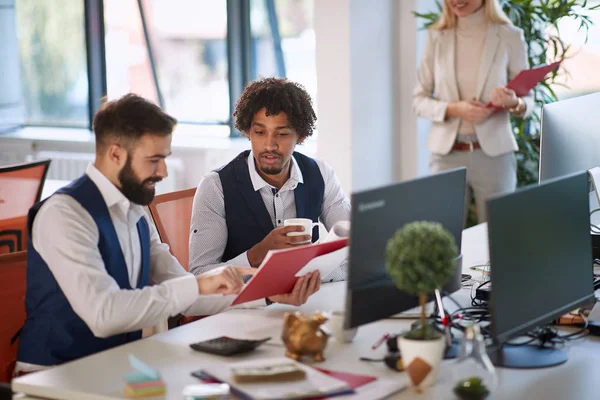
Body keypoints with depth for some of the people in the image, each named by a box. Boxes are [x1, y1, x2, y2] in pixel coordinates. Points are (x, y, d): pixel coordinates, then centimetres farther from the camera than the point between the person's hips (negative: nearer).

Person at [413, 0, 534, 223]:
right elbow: (419, 100, 6)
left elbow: (528, 101, 4)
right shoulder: (436, 38, 4)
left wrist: (513, 103, -19)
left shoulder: (511, 37, 0)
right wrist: (453, 109, -13)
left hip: (494, 155, -1)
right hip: (447, 155, 1)